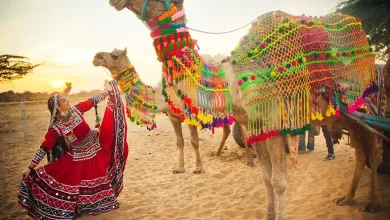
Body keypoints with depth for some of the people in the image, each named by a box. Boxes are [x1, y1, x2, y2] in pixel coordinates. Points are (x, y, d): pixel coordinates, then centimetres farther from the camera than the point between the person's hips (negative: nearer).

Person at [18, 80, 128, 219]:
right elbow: (44, 148, -18)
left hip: (98, 147, 4)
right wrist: (30, 168, -18)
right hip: (79, 159, -4)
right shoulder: (56, 128, -22)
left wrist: (109, 92, 3)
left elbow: (92, 101, -2)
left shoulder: (76, 109, -13)